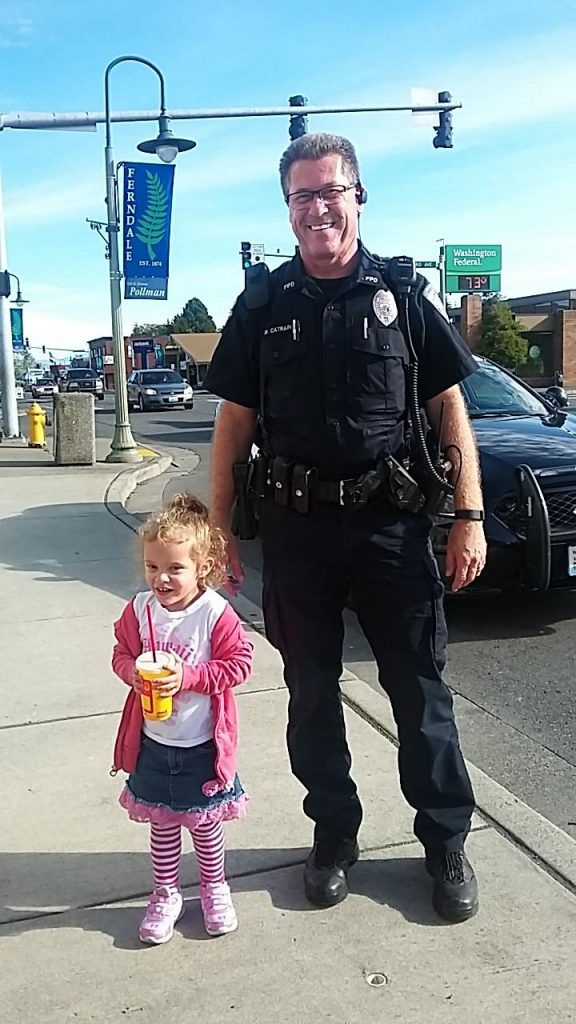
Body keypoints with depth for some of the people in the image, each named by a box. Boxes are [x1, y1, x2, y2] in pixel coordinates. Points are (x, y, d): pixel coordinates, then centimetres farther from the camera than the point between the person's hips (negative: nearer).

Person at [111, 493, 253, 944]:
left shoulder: (216, 613, -20)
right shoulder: (139, 610, -9)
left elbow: (238, 663, -16)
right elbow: (122, 654, 3)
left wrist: (188, 676, -26)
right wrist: (135, 672, -19)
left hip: (202, 745, -3)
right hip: (153, 742, 3)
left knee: (206, 821, 17)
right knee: (162, 823, 19)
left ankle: (214, 887, 41)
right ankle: (166, 893, 39)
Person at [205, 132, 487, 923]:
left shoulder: (404, 293, 3)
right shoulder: (262, 306, 7)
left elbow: (449, 408, 2)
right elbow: (236, 422, 7)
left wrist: (469, 515, -4)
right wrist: (218, 525, 2)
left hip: (392, 522, -1)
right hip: (296, 528, 2)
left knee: (420, 689, 7)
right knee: (312, 693, 12)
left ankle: (447, 842, 25)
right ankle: (334, 835, 31)